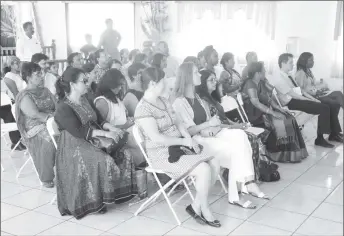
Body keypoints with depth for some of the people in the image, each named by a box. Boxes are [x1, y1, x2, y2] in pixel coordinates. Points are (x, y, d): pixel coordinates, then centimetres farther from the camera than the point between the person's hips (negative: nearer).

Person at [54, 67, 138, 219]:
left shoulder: (85, 101, 14)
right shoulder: (63, 108, -13)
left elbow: (98, 120, 17)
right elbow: (78, 131, -24)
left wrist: (111, 128, -4)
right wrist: (105, 133, -27)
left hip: (93, 140, 8)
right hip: (75, 146, -8)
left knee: (124, 154, -11)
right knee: (104, 161, -32)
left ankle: (117, 193, -4)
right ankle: (96, 201, -16)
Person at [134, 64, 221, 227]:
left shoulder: (164, 101, 12)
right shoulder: (143, 109, -17)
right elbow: (156, 138, -24)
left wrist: (190, 140, -5)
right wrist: (185, 141, -18)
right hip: (163, 154, -9)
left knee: (214, 166, -6)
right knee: (204, 169, -22)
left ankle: (196, 206, 5)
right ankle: (203, 208, 0)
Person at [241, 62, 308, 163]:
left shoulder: (261, 82, 12)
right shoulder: (250, 85, -17)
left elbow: (269, 98, 15)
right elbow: (256, 103, -25)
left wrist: (279, 108, 1)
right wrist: (273, 113, -26)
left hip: (266, 111, 9)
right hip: (255, 116, -9)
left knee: (289, 119, -5)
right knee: (279, 123, -23)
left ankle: (293, 152, -4)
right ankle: (280, 154, -10)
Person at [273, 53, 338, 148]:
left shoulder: (288, 76, 16)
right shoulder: (279, 79, -14)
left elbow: (301, 90, 15)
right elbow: (293, 95, -17)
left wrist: (313, 98, 3)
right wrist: (310, 100, -13)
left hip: (300, 98, 9)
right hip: (293, 103, -9)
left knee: (329, 106, -3)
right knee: (324, 108, -19)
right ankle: (320, 139, -10)